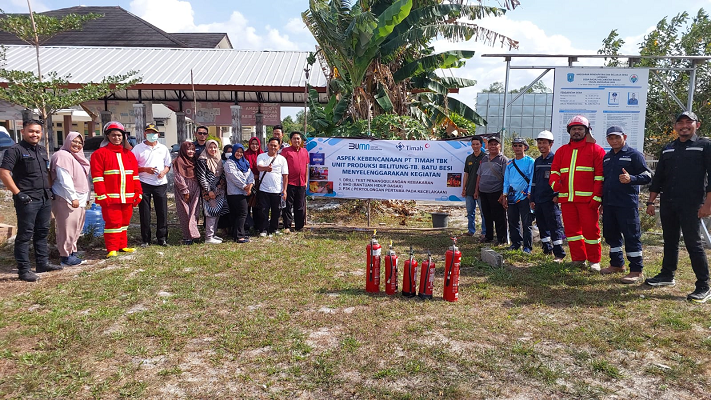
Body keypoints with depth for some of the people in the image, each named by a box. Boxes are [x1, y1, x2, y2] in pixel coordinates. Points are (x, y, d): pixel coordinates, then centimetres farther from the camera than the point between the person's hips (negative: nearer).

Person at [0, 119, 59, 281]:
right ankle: (24, 270, 3)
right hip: (28, 200, -7)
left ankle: (43, 263, 25)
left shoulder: (42, 150, 15)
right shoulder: (15, 150, -8)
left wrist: (50, 189, 16)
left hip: (45, 199, 8)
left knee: (42, 232, 15)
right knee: (25, 234, -3)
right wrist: (18, 193, -18)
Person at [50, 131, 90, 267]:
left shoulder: (78, 157, 20)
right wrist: (73, 198, -20)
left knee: (76, 229, 14)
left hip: (79, 199, 10)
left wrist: (86, 197, 20)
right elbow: (65, 180, -18)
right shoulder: (63, 156, -11)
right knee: (67, 229, -6)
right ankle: (65, 257, 1)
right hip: (66, 200, -10)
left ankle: (72, 253, 24)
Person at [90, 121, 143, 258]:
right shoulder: (100, 153, -1)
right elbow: (97, 176, -7)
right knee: (113, 222, -5)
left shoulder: (129, 154, 16)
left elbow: (135, 175, 16)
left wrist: (138, 193, 10)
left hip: (127, 197, 5)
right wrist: (102, 195, -13)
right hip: (110, 197, -5)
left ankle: (122, 246, 22)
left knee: (124, 221, 11)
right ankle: (112, 249, 3)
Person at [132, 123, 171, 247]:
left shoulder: (163, 148, 12)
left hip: (161, 183, 2)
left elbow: (168, 165, 16)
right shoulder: (138, 148, 4)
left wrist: (164, 172, -6)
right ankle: (145, 239, 11)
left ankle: (162, 238, 12)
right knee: (144, 213, 2)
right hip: (144, 184, -2)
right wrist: (145, 169, -14)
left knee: (162, 212, 3)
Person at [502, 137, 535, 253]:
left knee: (526, 223, -3)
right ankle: (515, 243, 22)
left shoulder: (530, 161, 0)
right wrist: (504, 197, 10)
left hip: (524, 197, -5)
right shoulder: (510, 163, 14)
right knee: (513, 222, 10)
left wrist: (530, 195, -11)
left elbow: (532, 179, -4)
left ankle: (527, 246, 4)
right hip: (512, 197, 5)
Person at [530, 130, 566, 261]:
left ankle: (559, 254, -1)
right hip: (538, 201, 7)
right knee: (542, 226, 12)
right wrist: (532, 199, 18)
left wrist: (558, 195, -14)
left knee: (555, 226, -6)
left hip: (550, 200, -7)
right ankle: (547, 249, 25)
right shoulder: (537, 161, 17)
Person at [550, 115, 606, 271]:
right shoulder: (562, 151, 18)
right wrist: (555, 181, -10)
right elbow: (554, 170, 14)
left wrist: (597, 196, -10)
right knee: (571, 228, 7)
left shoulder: (595, 149, 4)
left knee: (590, 229, -1)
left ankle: (594, 261, 10)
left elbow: (600, 175, -2)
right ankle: (578, 258, 17)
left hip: (587, 198, -4)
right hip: (566, 198, 5)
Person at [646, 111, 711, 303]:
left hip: (691, 205, -5)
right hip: (667, 204, 5)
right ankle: (667, 275, 27)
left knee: (693, 243, -6)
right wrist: (651, 201, 12)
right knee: (670, 241, 15)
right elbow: (658, 177, 17)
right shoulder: (668, 149, 15)